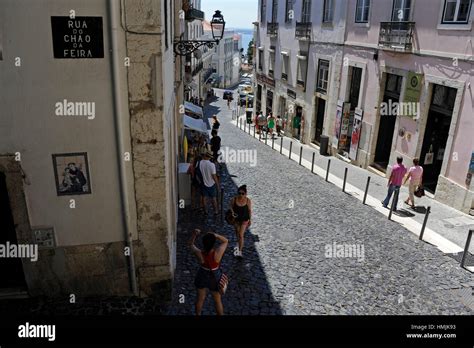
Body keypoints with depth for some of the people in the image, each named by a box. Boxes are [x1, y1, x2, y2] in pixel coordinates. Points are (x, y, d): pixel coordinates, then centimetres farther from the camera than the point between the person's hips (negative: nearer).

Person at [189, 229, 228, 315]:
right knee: (218, 301, 21)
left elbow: (191, 244, -8)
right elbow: (226, 241, -14)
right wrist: (215, 235, -27)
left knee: (200, 298, 26)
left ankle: (198, 314, 48)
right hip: (215, 278, -2)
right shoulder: (217, 253, -32)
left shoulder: (199, 254, -29)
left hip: (202, 277, 2)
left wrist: (194, 234, -6)